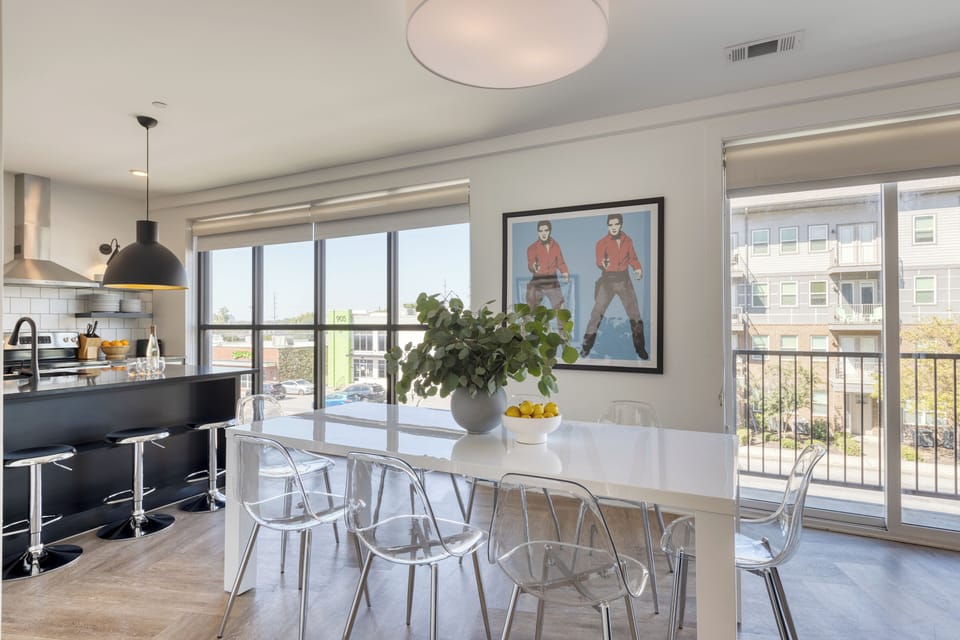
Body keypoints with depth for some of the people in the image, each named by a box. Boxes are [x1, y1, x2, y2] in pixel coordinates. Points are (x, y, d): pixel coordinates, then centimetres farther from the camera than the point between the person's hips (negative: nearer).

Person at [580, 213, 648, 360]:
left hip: (624, 280, 3)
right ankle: (585, 349, 2)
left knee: (635, 315, 7)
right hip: (607, 281, -3)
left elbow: (632, 258, 13)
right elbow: (599, 261, -16)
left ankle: (641, 350, 21)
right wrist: (603, 264, -38)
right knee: (596, 315, -7)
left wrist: (638, 268, -5)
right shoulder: (602, 242, -7)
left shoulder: (628, 240, 3)